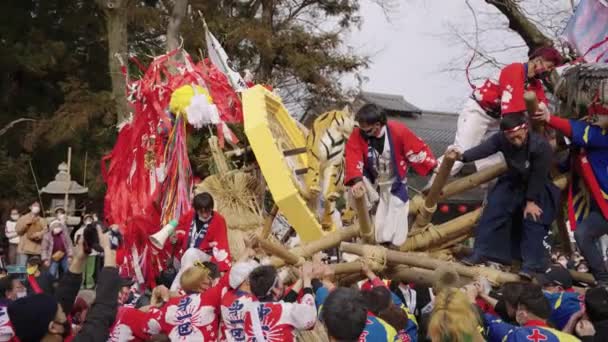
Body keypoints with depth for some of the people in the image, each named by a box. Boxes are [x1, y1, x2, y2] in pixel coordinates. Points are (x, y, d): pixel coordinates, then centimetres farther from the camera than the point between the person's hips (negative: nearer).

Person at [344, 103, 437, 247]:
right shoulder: (357, 134, -22)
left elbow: (418, 150, -19)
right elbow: (353, 159, -32)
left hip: (394, 185, -2)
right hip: (370, 183, 2)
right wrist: (357, 180, -50)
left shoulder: (398, 131, -25)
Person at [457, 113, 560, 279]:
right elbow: (483, 149, -36)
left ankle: (531, 264, -16)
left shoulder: (541, 145, -31)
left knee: (533, 219, -19)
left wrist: (531, 201, -20)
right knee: (493, 209, -11)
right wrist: (463, 156, -55)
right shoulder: (501, 138, -20)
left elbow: (538, 176, -24)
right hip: (513, 182, 4)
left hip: (538, 187, -4)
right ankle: (481, 253, -7)